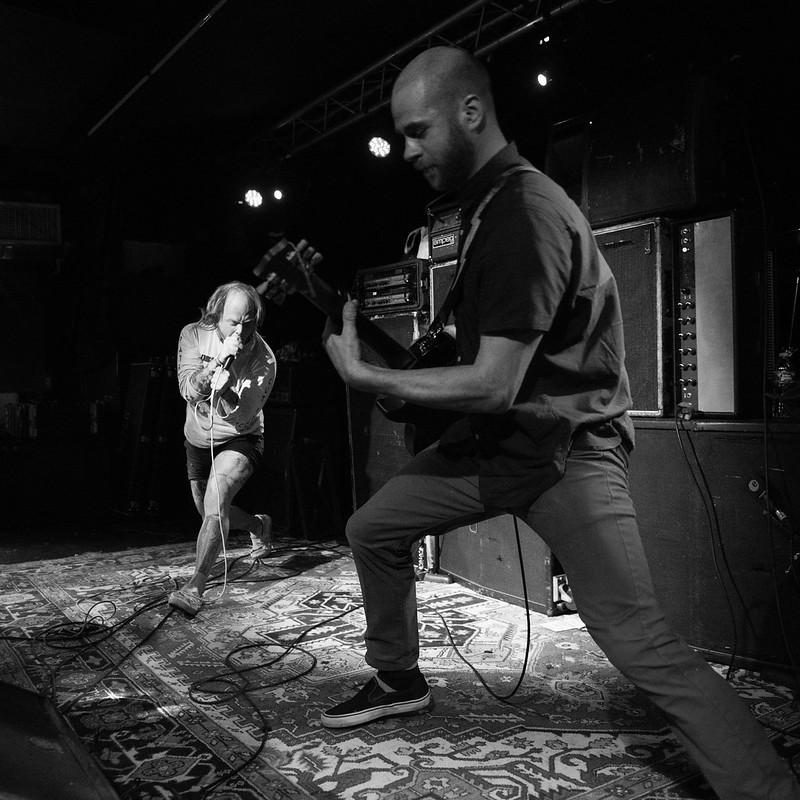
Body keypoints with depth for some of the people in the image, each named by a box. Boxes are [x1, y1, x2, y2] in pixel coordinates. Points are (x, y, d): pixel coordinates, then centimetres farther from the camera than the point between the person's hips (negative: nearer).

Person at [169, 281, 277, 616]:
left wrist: (223, 386, -47)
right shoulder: (193, 335, -16)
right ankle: (259, 525, 47)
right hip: (198, 438, 5)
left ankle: (196, 585, -23)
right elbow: (188, 390, -25)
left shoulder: (263, 359, -25)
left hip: (239, 440, -5)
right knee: (210, 513, 17)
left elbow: (242, 417, -28)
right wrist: (217, 362, -41)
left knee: (215, 501, -29)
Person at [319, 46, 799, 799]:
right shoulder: (486, 204, 9)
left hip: (564, 448, -9)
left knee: (643, 644, -14)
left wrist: (365, 376, -17)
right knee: (372, 527, 13)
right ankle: (398, 679, 31)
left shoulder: (525, 212, -22)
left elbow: (493, 386, -25)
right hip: (492, 435, 9)